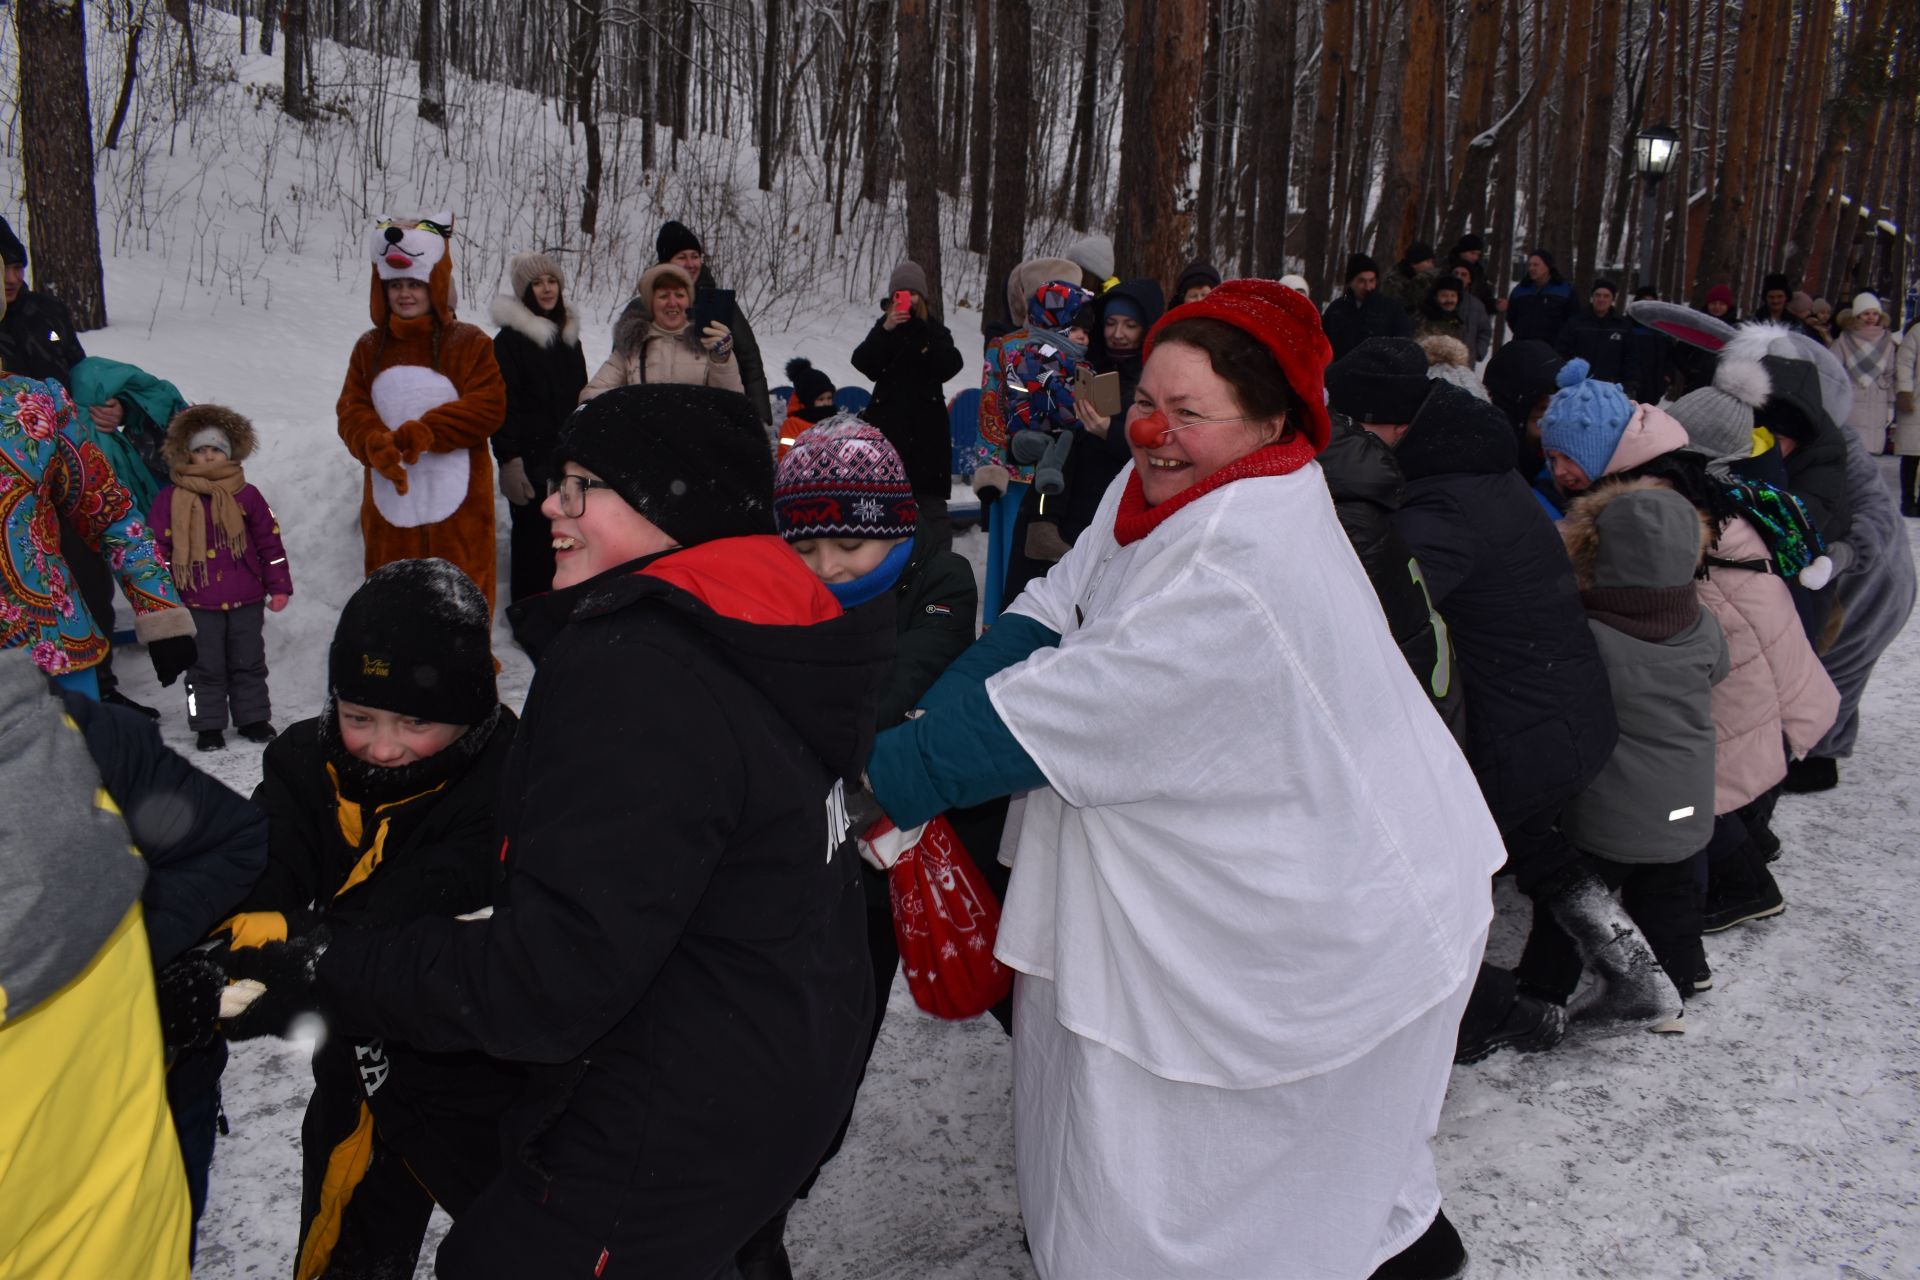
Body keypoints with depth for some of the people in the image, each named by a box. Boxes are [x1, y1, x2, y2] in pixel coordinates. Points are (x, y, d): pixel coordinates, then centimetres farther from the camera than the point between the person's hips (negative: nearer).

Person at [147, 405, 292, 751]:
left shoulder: (246, 495, 3)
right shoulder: (171, 499, -1)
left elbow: (269, 541, 7)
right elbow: (157, 547, 1)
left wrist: (278, 587, 4)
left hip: (246, 600, 1)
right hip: (198, 602, -1)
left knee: (248, 663, 11)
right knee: (205, 667, 4)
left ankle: (253, 717, 24)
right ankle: (208, 726, 14)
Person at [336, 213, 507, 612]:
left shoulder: (469, 343, 0)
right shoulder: (370, 348, 10)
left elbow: (488, 407, -10)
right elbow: (351, 412, 4)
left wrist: (422, 433, -20)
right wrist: (378, 445, -19)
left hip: (457, 506, -3)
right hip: (390, 504, 4)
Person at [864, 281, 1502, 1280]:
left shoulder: (1247, 566, -30)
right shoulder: (1160, 490, -1)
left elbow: (1073, 703, -30)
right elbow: (1050, 616, -4)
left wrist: (895, 770, -23)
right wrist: (921, 724, -17)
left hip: (1326, 927, -9)